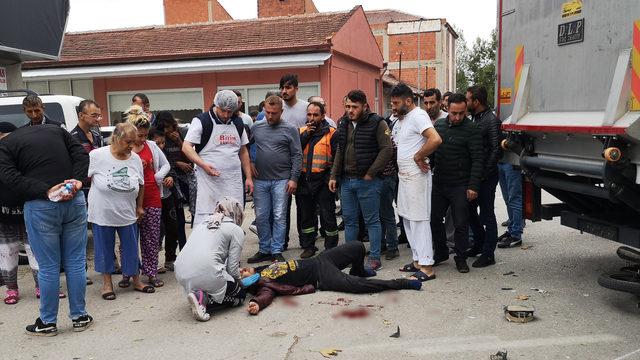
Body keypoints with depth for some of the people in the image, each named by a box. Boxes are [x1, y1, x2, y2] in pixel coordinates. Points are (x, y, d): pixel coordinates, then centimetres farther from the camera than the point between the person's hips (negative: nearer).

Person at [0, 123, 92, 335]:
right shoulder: (55, 130, 19)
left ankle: (47, 322, 21)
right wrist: (77, 180, -5)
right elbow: (81, 154, 7)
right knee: (76, 262, 11)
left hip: (40, 206, -3)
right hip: (74, 200, 3)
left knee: (48, 267, 7)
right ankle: (79, 317, 21)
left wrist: (47, 191, -14)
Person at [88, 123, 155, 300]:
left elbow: (140, 184, 10)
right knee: (105, 249, 10)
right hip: (102, 214, -2)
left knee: (131, 249, 11)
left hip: (128, 214, 3)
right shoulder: (97, 156, -14)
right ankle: (107, 282, 27)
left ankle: (136, 280, 28)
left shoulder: (135, 159, -3)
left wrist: (139, 207, 11)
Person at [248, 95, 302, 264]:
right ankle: (264, 250, 18)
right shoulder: (256, 127, 9)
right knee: (261, 217, 7)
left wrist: (294, 179, -8)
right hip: (260, 180, 3)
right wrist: (249, 162, 2)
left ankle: (277, 251, 8)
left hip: (281, 180, -3)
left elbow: (297, 156, -2)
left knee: (279, 217, -1)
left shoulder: (290, 129, 0)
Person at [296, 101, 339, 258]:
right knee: (305, 216, 13)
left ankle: (331, 248, 13)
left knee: (327, 216, 1)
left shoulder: (331, 133, -2)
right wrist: (305, 134, -11)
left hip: (323, 181, -4)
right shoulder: (301, 132, 11)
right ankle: (308, 246, 26)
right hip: (304, 180, 4)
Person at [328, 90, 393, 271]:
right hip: (346, 180, 6)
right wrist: (334, 176, 11)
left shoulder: (377, 123, -9)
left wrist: (371, 173, -15)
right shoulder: (344, 123, 11)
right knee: (349, 220, 13)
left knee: (372, 220, 3)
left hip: (367, 181, -6)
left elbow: (387, 150, -14)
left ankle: (375, 258, 11)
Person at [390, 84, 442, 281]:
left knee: (419, 219, -7)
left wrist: (418, 157, -19)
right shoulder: (402, 119, 15)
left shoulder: (418, 116, -14)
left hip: (416, 176, -10)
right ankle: (418, 259, 24)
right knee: (408, 218, 14)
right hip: (404, 175, 10)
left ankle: (426, 267, -2)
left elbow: (435, 139, -29)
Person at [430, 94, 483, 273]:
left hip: (460, 186, -5)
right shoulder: (439, 124, 6)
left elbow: (477, 160, -13)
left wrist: (473, 186, -18)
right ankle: (440, 253, 28)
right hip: (438, 183, 5)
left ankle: (460, 258, 17)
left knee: (461, 223, 2)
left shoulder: (471, 129, -10)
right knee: (434, 219, 11)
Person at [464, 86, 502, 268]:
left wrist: (484, 173, -18)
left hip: (486, 177, -9)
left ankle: (488, 254, 9)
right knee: (470, 210, 16)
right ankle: (479, 244, 32)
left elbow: (496, 150, -18)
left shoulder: (491, 120, -14)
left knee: (487, 215, 0)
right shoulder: (475, 118, 12)